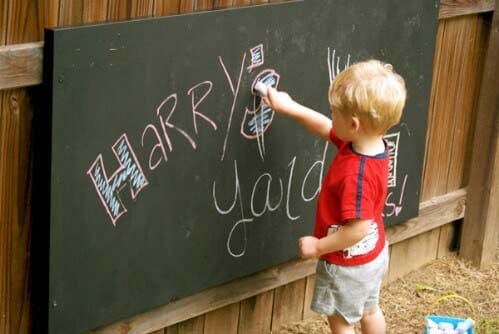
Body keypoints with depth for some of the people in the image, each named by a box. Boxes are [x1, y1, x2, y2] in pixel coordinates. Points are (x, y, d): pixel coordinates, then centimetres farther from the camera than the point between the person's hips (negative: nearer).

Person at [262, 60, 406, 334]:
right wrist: (288, 107, 5)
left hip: (349, 264, -9)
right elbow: (325, 129, 5)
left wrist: (319, 247, -23)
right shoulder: (370, 143, -11)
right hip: (373, 254, 9)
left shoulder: (357, 174, -38)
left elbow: (358, 228, -35)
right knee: (369, 311, 28)